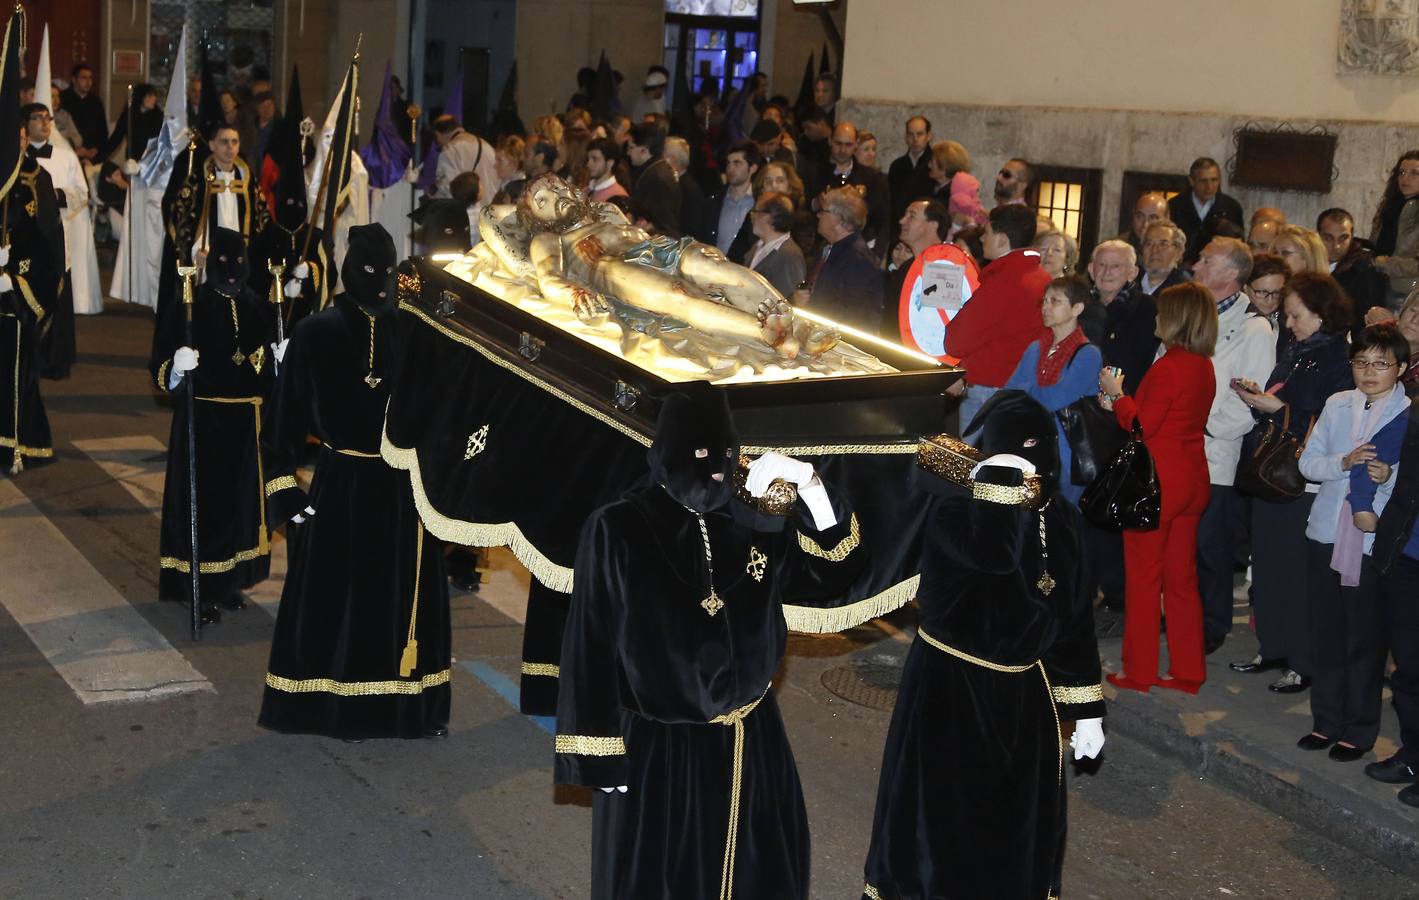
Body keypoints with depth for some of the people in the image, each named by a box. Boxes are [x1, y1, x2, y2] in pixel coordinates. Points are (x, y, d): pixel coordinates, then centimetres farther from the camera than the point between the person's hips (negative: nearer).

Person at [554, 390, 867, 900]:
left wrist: (809, 485, -12)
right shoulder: (617, 531, -12)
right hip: (656, 748, -5)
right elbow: (593, 645, -12)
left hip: (749, 744, 5)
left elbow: (834, 572, 1)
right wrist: (602, 753, -14)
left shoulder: (750, 528, 2)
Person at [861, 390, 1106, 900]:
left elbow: (1073, 616, 6)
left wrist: (1086, 709, 7)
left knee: (1018, 825, 16)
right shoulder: (950, 508, -17)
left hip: (1022, 695, 4)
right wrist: (1000, 479, -31)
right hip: (948, 690, -4)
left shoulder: (1057, 519, -1)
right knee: (940, 819, 8)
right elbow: (991, 553, -39)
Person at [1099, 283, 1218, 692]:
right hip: (1191, 481, 8)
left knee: (1143, 577, 2)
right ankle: (1188, 671, 19)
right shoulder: (1203, 367, 8)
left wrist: (1116, 394, -2)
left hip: (1157, 483, -8)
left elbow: (1142, 426, -16)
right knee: (1182, 577, 13)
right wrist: (1119, 404, 13)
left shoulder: (1168, 367, -18)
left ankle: (1139, 673, 9)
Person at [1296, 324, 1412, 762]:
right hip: (1327, 533, 4)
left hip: (1376, 540, -4)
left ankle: (1359, 729, 17)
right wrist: (1343, 463, -11)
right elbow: (1308, 462, 7)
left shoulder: (1409, 416, -7)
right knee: (1328, 632, 12)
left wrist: (1374, 509, -20)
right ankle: (1326, 721, 24)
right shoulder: (1337, 405, 8)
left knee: (1365, 639, 4)